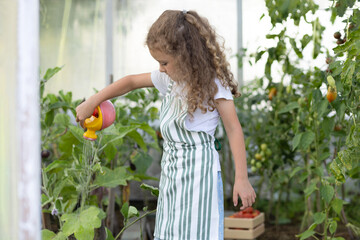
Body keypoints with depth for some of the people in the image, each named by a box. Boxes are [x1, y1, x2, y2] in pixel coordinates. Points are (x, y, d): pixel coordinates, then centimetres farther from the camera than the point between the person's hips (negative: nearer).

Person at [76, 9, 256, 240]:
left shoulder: (213, 84, -11)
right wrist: (92, 102, 18)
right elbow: (131, 81, 19)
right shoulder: (170, 78, 8)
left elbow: (234, 129, -11)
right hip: (171, 170, 7)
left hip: (198, 171, -7)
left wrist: (242, 178, -13)